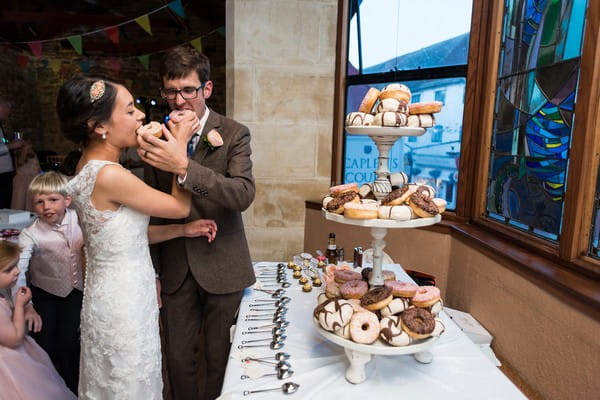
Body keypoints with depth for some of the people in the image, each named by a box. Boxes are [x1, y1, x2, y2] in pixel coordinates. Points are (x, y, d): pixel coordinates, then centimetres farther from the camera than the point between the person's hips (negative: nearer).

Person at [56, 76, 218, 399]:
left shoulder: (92, 167, 3)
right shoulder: (109, 176, -26)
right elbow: (181, 205, -15)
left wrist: (183, 229, 1)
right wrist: (180, 146, -9)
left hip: (115, 295, 9)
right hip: (123, 303, -9)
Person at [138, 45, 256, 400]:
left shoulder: (234, 134, -7)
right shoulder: (159, 135, 2)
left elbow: (244, 194, -24)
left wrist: (183, 166, -35)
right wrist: (154, 269, 12)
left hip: (221, 266, -2)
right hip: (175, 267, 3)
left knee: (219, 358, 13)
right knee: (178, 358, 14)